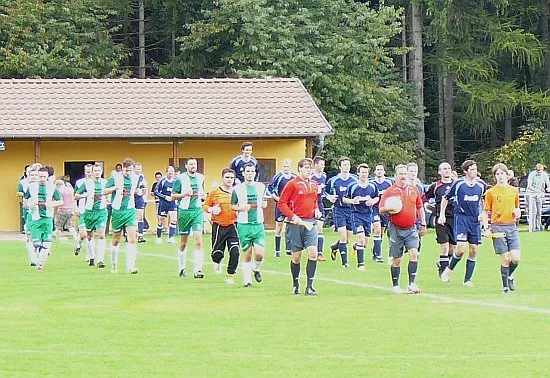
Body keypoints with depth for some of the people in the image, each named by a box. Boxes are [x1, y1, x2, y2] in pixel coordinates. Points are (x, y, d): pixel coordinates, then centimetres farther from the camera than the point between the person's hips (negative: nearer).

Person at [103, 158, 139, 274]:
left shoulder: (135, 178, 5)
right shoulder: (115, 178, -6)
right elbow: (104, 191, -4)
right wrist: (116, 187, -18)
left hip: (130, 210, 2)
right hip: (118, 211, -2)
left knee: (132, 239, -12)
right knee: (116, 239, 10)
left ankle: (131, 266, -16)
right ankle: (114, 264, 26)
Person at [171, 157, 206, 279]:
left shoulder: (200, 178, 9)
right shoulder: (180, 179, -4)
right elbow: (173, 196, -3)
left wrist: (202, 196, 4)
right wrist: (185, 194, -18)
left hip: (197, 211, 2)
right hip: (184, 211, -2)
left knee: (198, 241, -11)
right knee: (183, 242, 8)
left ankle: (197, 270, -14)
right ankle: (181, 268, 26)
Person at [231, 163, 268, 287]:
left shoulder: (261, 187, 9)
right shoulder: (237, 188, 2)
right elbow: (232, 206, 7)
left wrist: (258, 205, 1)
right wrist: (242, 208, -10)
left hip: (258, 224, 1)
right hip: (244, 225, -1)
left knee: (260, 253, -10)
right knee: (247, 254, 2)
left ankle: (256, 269, 21)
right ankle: (247, 280, 13)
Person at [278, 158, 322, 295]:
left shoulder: (314, 184, 11)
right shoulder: (292, 184, -6)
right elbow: (281, 203, -7)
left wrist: (316, 210, 6)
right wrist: (293, 216, -15)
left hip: (310, 223, 4)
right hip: (296, 223, -4)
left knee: (313, 253, -11)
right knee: (296, 256, 3)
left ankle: (309, 286, -6)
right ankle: (295, 284, 21)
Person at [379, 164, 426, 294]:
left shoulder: (413, 189, 10)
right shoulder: (390, 191, -1)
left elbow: (420, 207, 19)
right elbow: (380, 209, 0)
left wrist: (423, 224, 15)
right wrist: (388, 208, -21)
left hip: (411, 229, 2)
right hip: (396, 229, -2)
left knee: (414, 253, -15)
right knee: (396, 259, 3)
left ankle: (412, 284, -13)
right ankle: (395, 285, 16)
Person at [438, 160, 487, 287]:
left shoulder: (481, 184, 4)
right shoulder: (458, 183, -4)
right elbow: (445, 198, 7)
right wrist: (442, 215, 4)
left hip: (475, 220, 4)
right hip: (461, 218, -4)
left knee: (474, 251, 1)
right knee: (461, 249, -16)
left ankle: (467, 279, 10)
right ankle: (449, 269, 10)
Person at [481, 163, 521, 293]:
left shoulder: (514, 191, 10)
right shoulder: (491, 192, 0)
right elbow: (485, 212, 4)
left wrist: (518, 213, 0)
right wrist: (486, 229, -6)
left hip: (512, 227, 3)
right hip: (498, 227, -3)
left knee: (516, 258, -7)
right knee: (505, 259, -6)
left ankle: (510, 275, 24)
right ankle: (505, 286, 8)